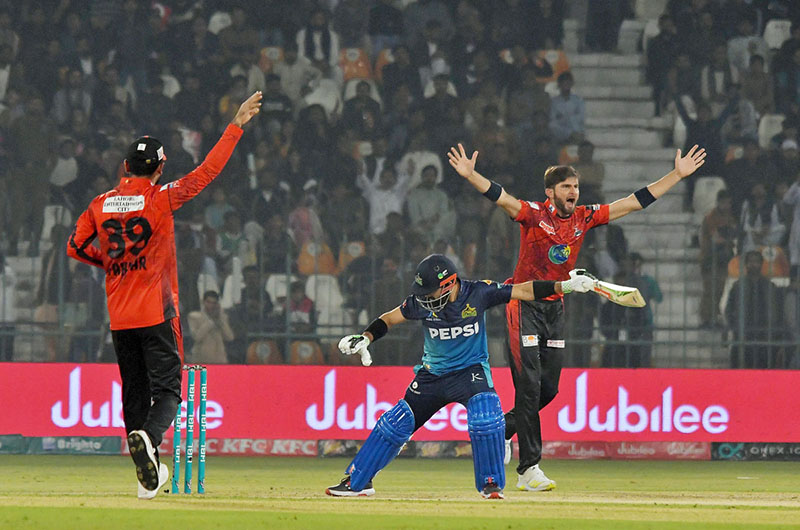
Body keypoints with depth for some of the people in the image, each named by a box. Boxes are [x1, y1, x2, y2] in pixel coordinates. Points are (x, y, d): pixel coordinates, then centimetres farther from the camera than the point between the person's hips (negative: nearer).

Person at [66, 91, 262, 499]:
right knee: (166, 391, -5)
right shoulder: (161, 199, -8)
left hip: (119, 318, 4)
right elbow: (207, 172, -9)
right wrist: (236, 125, -6)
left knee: (134, 393, 12)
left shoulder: (100, 205, 4)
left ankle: (149, 473, 11)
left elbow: (75, 247, 10)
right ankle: (148, 438, -36)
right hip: (156, 313, -4)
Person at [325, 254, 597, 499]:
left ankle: (490, 484, -15)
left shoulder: (478, 293, -19)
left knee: (485, 415, -30)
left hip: (471, 370, -2)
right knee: (394, 424, 1)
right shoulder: (422, 303, -15)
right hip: (432, 375, 2)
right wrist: (365, 339, -13)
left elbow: (523, 291, -15)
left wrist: (565, 286, -22)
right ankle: (356, 482, 16)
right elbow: (390, 318, 1)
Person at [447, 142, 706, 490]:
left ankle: (502, 428, 34)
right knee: (529, 387, -9)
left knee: (549, 389, 8)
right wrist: (470, 175, -47)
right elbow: (500, 197, -29)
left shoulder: (585, 217, 2)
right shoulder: (534, 215, -12)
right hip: (524, 305, -6)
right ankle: (529, 470, -9)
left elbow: (635, 202, 4)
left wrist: (678, 174, 1)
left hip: (555, 307, 6)